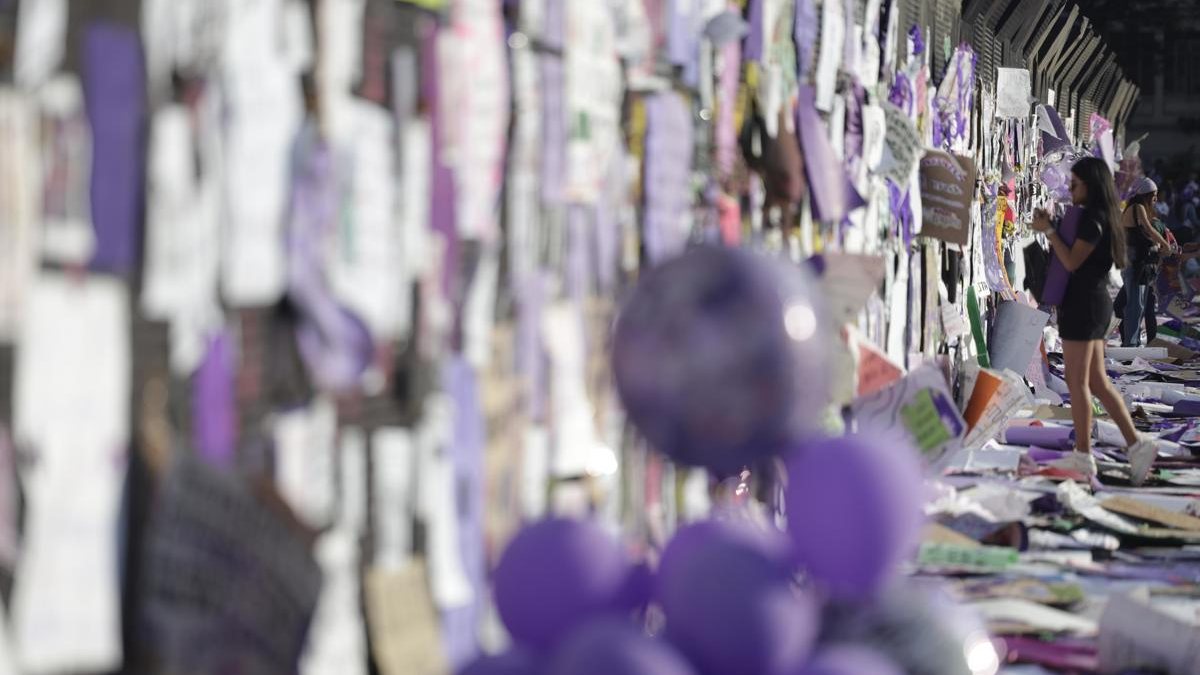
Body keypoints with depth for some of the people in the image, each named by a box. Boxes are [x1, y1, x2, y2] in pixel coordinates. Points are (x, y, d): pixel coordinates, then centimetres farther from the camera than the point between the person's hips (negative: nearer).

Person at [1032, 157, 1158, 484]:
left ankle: (1083, 457, -1)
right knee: (1098, 381, 11)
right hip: (1096, 302, 10)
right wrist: (1053, 228, 9)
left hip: (1083, 304, -10)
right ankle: (1136, 444, 7)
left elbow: (1072, 261, -18)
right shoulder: (1102, 217, 16)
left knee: (1077, 381, -4)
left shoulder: (1093, 218, -14)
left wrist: (1048, 230, -11)